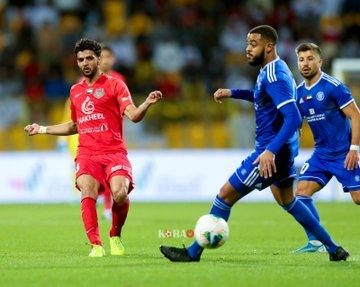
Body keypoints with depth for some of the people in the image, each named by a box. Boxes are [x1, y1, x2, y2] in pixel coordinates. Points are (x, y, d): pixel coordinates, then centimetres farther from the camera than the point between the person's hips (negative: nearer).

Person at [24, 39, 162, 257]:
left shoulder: (114, 85, 5)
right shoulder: (76, 91, 20)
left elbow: (134, 115, -8)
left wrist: (147, 104, -28)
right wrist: (42, 130, 35)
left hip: (114, 152, -3)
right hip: (87, 154, 3)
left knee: (120, 193, -25)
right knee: (88, 192, -25)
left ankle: (116, 235, 4)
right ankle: (96, 245, -22)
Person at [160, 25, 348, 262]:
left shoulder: (274, 76, -22)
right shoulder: (272, 71, 9)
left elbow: (293, 117, -31)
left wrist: (271, 150, -39)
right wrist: (232, 93, 22)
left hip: (271, 152, -10)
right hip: (284, 149, 10)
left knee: (225, 195, -4)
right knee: (287, 201, 26)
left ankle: (193, 252, 3)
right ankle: (334, 249, 29)